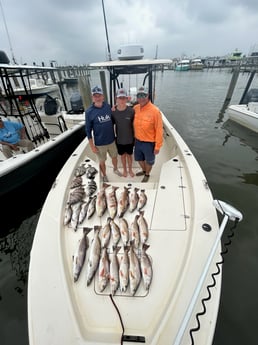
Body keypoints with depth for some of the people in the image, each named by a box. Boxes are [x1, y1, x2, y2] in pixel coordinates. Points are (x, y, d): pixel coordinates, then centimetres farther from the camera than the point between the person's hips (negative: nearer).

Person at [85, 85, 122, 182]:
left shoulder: (108, 107, -4)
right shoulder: (89, 112, -14)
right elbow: (88, 130, -10)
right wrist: (92, 146, -10)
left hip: (111, 140, 3)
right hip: (99, 144, -3)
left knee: (114, 157, 22)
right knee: (102, 162, 15)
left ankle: (115, 169, 51)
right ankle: (104, 176, 41)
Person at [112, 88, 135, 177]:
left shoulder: (131, 111, -16)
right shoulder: (113, 112, -13)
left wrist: (135, 136, -1)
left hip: (130, 139, -1)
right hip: (119, 139, 1)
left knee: (129, 155, 17)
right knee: (123, 155, 18)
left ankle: (130, 169, 41)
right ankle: (124, 169, 42)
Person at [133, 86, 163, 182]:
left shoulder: (155, 110, -19)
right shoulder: (135, 108, -2)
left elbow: (159, 130, -17)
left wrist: (157, 146, -15)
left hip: (149, 142, -5)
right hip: (137, 141, 5)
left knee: (149, 161, 15)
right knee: (139, 158, 23)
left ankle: (147, 174, 43)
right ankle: (144, 170, 52)